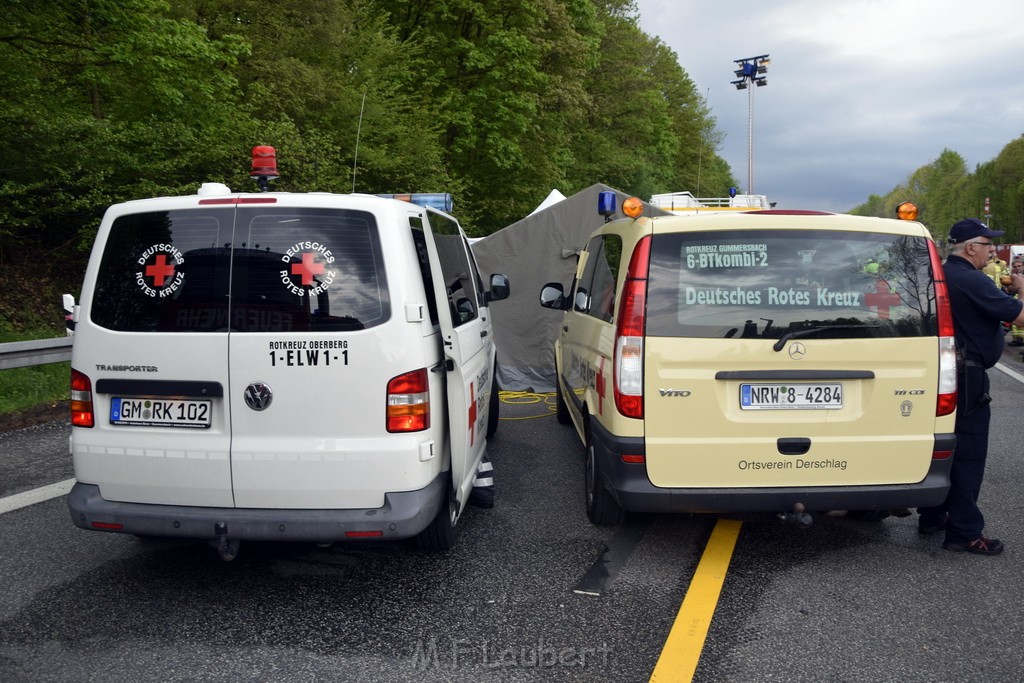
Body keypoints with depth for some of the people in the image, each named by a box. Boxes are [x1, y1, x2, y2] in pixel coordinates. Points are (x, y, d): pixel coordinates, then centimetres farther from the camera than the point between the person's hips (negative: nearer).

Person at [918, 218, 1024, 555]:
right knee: (969, 454, -3)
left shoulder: (943, 275, 11)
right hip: (967, 377, -10)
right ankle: (964, 532, 3)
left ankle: (932, 517, 26)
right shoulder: (972, 281, -20)